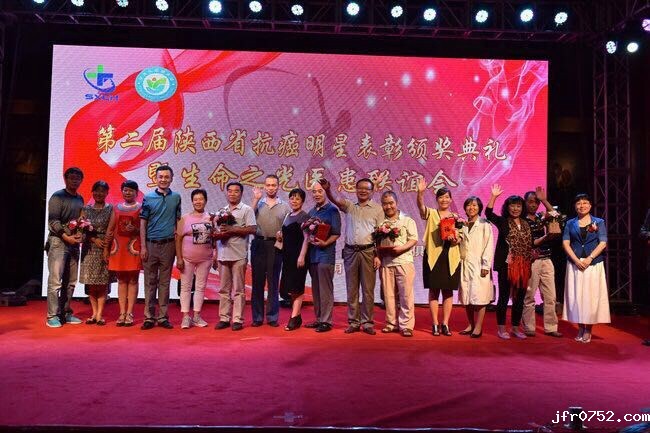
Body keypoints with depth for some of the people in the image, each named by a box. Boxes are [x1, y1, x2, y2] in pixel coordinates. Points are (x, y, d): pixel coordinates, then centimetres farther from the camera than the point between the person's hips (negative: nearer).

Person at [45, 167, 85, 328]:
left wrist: (81, 234, -2)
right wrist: (66, 237, -18)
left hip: (74, 244, 6)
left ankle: (65, 313, 18)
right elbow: (53, 221, -10)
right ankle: (52, 316, -1)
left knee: (70, 281, 10)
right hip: (58, 242, -6)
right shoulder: (58, 197, -4)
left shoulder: (80, 199, 15)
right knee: (55, 280, -7)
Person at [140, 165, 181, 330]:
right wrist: (143, 246, -3)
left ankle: (163, 317, 13)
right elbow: (143, 223, 4)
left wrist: (178, 244, 1)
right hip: (151, 244, -1)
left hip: (168, 244, 1)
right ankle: (149, 317, 10)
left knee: (165, 281, 6)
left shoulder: (176, 197, 6)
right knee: (150, 281, 4)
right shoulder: (148, 198, 4)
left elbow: (178, 221, 9)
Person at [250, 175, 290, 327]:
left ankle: (272, 317, 12)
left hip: (275, 245, 0)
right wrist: (256, 199, -10)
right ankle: (257, 317, 11)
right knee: (257, 281, 3)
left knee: (273, 282, 5)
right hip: (259, 244, 0)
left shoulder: (284, 206, 9)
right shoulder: (258, 203, 9)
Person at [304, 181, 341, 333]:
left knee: (325, 289, -5)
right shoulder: (311, 211, 16)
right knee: (315, 288, 12)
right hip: (312, 253, 7)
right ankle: (318, 319, 21)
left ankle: (326, 321, 1)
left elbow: (336, 233, -9)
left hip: (326, 253, -7)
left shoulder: (332, 210, -4)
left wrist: (325, 243, -22)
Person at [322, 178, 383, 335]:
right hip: (350, 251, 2)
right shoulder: (349, 205, 12)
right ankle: (353, 322, 13)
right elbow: (335, 200, -7)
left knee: (368, 289, 1)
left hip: (368, 251, -2)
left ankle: (367, 323, 9)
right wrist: (327, 189, -28)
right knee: (351, 289, 6)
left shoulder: (377, 209, 6)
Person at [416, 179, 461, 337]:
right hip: (433, 256, -2)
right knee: (434, 291, 2)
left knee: (448, 292, 5)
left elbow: (460, 237, 12)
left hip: (451, 257, 3)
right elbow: (420, 205, -18)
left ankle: (445, 324, 13)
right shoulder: (430, 213, 3)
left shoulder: (456, 217, 12)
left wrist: (457, 240, -12)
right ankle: (435, 325, 9)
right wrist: (420, 192, -37)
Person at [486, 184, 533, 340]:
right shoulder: (503, 222, 0)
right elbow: (489, 213, -16)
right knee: (504, 296, 1)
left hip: (523, 266, 5)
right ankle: (501, 328, 10)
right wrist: (493, 196, -24)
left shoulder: (527, 224, 13)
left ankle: (516, 327, 22)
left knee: (519, 297, 10)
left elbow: (530, 245, 16)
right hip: (506, 265, -5)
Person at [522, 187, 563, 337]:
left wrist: (544, 200, -3)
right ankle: (529, 328, 9)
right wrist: (545, 237, -15)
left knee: (550, 297, 5)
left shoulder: (540, 217, 14)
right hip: (531, 262, -5)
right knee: (529, 297, 1)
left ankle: (550, 327, 13)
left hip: (546, 260, 5)